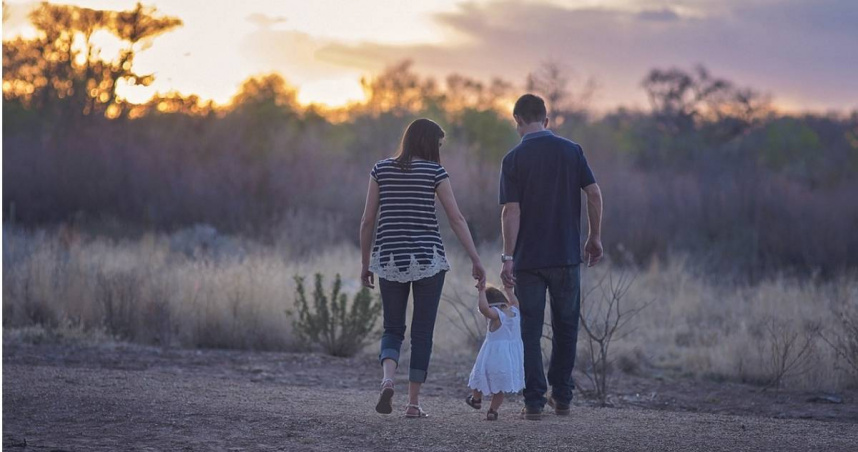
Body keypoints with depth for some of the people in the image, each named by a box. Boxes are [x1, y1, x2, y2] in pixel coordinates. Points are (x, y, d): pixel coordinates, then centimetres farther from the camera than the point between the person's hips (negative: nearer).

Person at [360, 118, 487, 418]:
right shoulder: (434, 171, -2)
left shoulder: (381, 170, 5)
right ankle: (413, 402, 5)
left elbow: (367, 221, 4)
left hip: (389, 260, 2)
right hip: (427, 259, -2)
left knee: (393, 329, 12)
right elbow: (457, 219, -6)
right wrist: (476, 261, -3)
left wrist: (365, 263, 12)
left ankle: (387, 379, -16)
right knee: (422, 332, 7)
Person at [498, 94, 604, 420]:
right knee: (565, 327, 15)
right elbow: (594, 193, -2)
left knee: (530, 331, 3)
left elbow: (511, 211, -11)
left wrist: (507, 257, -10)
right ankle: (562, 397, 18)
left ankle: (534, 402, 1)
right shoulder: (571, 151, 2)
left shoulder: (514, 159, -5)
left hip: (528, 259, -2)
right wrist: (595, 237, 9)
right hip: (567, 255, 2)